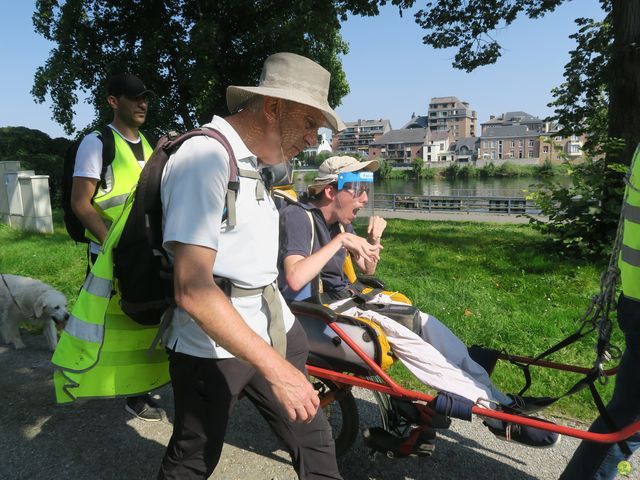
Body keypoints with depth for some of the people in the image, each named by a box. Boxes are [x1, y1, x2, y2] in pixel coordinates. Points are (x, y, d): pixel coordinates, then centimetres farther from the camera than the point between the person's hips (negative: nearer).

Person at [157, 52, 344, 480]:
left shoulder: (252, 161, 12)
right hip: (214, 344, -8)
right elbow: (193, 290, -26)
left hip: (272, 331, 8)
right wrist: (274, 366, -25)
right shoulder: (205, 156, -19)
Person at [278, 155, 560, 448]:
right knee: (398, 334, -25)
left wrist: (374, 240, -3)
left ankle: (496, 397, 0)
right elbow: (294, 279, -33)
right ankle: (493, 410, -20)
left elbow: (367, 269, 17)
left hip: (343, 296, 9)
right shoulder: (298, 217, -17)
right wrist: (339, 241, -27)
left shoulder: (338, 220, 9)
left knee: (425, 322, -3)